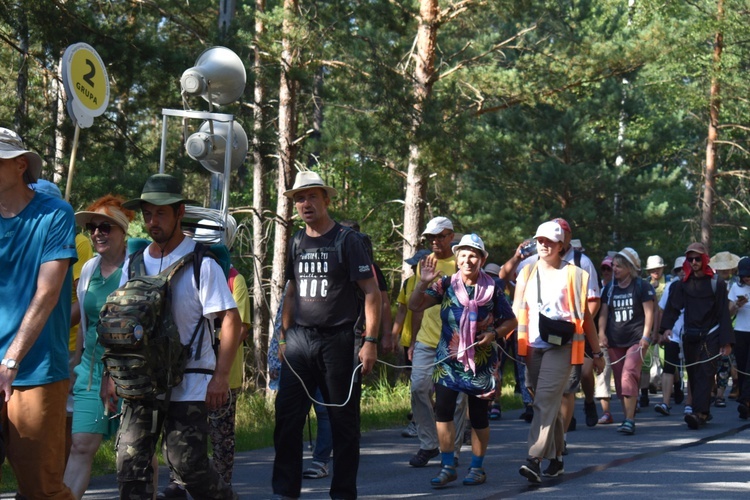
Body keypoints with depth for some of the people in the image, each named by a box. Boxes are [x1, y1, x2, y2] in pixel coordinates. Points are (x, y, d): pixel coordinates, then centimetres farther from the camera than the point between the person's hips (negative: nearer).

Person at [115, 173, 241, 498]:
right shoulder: (134, 263, 11)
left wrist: (221, 377, -15)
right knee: (130, 462, -2)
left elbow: (230, 320, -9)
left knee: (188, 465, -8)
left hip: (189, 384, -5)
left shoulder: (201, 263, -6)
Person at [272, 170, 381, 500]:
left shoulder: (347, 240, -5)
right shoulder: (297, 243, 11)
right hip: (300, 338, 5)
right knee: (287, 417, 1)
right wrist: (284, 336, 15)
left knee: (343, 419, 2)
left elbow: (371, 292, -7)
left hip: (337, 339, -5)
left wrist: (370, 341, -14)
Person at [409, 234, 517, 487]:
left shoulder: (493, 289, 0)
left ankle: (477, 467, 19)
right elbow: (415, 305, -7)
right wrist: (423, 283, -23)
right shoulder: (446, 285, 1)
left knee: (479, 416, 5)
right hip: (449, 359, 1)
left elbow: (510, 321, 8)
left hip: (480, 361, 0)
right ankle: (447, 467, 1)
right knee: (443, 410, -8)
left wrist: (495, 334, -10)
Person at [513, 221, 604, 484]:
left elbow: (585, 316, 6)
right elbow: (516, 312, 11)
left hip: (560, 347, -4)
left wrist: (597, 353, 7)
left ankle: (534, 460, -25)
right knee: (550, 404, 12)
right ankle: (556, 459, 22)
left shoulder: (573, 274, 3)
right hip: (533, 347, 4)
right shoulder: (527, 273, 13)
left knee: (545, 401, -17)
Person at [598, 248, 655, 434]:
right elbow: (604, 312, 14)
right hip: (614, 342, 6)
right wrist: (601, 332, -1)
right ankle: (627, 417, 14)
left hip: (635, 340, -5)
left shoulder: (642, 286, 1)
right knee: (619, 380, 5)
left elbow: (649, 312, -2)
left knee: (629, 375, -20)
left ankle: (630, 420, -24)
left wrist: (645, 336, -9)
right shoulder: (610, 288, 15)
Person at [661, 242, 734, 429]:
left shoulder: (716, 283, -1)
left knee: (705, 373, -14)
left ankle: (700, 413, -25)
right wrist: (667, 327, -15)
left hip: (710, 336, -4)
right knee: (693, 375, 6)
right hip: (690, 336, 4)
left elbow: (724, 314, -2)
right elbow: (673, 307, 4)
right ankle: (703, 412, 14)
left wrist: (726, 342, -7)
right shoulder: (683, 284, 9)